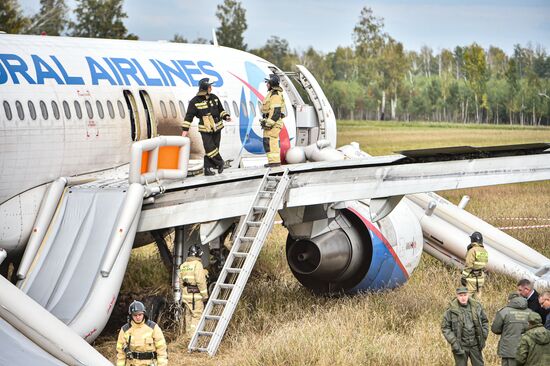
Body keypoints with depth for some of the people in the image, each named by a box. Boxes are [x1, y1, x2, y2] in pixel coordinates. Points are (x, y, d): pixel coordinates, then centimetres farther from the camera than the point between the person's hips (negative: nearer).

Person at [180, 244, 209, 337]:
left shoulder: (183, 265, 12)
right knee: (197, 316, -6)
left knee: (188, 315, 14)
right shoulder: (197, 264, -12)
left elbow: (180, 281, 17)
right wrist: (205, 295, -11)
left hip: (186, 294, 8)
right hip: (196, 295, -8)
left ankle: (188, 335, 19)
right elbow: (200, 281, -17)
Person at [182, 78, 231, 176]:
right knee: (210, 148, -11)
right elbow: (189, 116, -4)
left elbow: (220, 110, 21)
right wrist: (185, 129, -7)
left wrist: (226, 116, 4)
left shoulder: (214, 98, 7)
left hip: (217, 127, 4)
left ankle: (207, 168, 10)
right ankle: (220, 163, 9)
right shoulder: (195, 101, -7)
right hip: (205, 130, -4)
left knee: (213, 148, 3)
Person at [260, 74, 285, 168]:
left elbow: (276, 111, -22)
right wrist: (266, 122, 26)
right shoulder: (272, 93, 20)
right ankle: (275, 160, 15)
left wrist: (269, 123, -24)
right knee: (272, 142, 12)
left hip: (273, 123, -11)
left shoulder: (275, 95, -14)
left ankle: (274, 160, -17)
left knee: (270, 142, -14)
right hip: (271, 123, 11)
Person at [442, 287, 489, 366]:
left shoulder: (476, 306, 0)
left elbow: (485, 321, 12)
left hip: (475, 344, 3)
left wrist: (483, 337, 4)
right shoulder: (451, 310, -9)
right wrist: (454, 342, -13)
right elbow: (445, 327, -6)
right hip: (460, 346, -3)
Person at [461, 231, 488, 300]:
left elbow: (468, 266, -17)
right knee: (477, 298, 11)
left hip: (472, 278, -7)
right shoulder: (484, 252, 9)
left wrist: (463, 277, -11)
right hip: (481, 278, 7)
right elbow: (484, 266, 14)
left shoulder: (472, 251, -14)